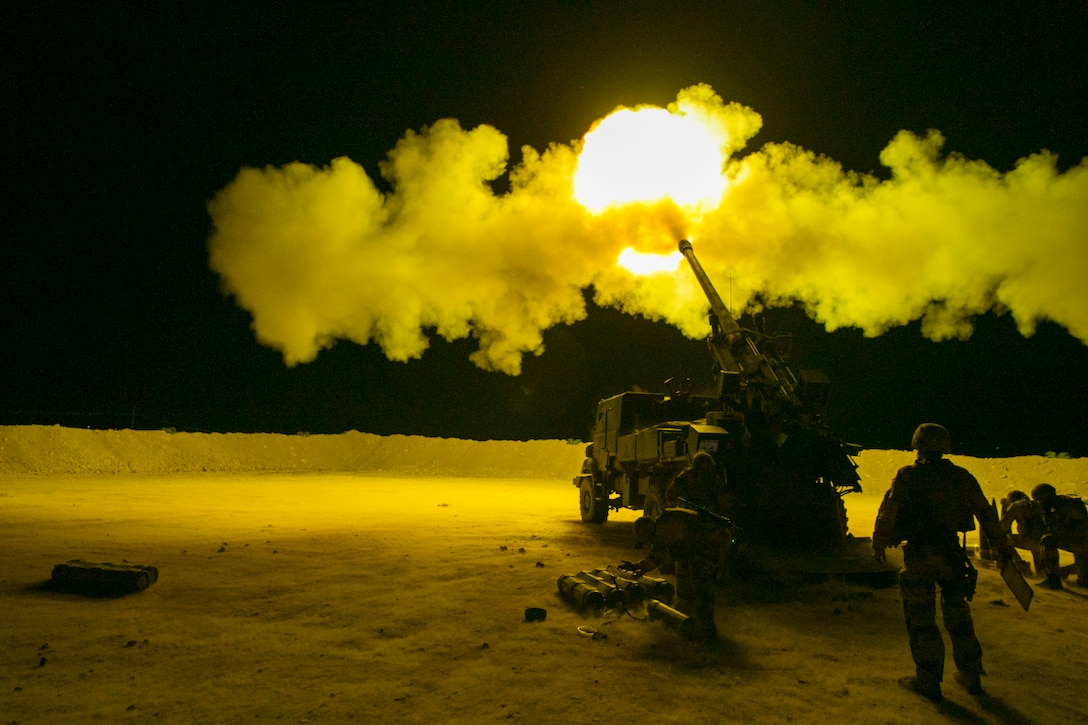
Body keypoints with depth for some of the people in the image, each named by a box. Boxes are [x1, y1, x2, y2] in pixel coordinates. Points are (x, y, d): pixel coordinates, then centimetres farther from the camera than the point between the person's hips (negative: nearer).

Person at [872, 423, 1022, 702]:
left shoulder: (907, 475, -6)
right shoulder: (961, 477, 5)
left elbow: (888, 511, -11)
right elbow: (986, 513, 8)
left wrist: (880, 543, 0)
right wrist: (1003, 547, 16)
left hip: (918, 554, -4)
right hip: (951, 552, 4)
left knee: (920, 617, 5)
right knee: (958, 615, 18)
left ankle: (928, 681, 8)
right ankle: (971, 676, 26)